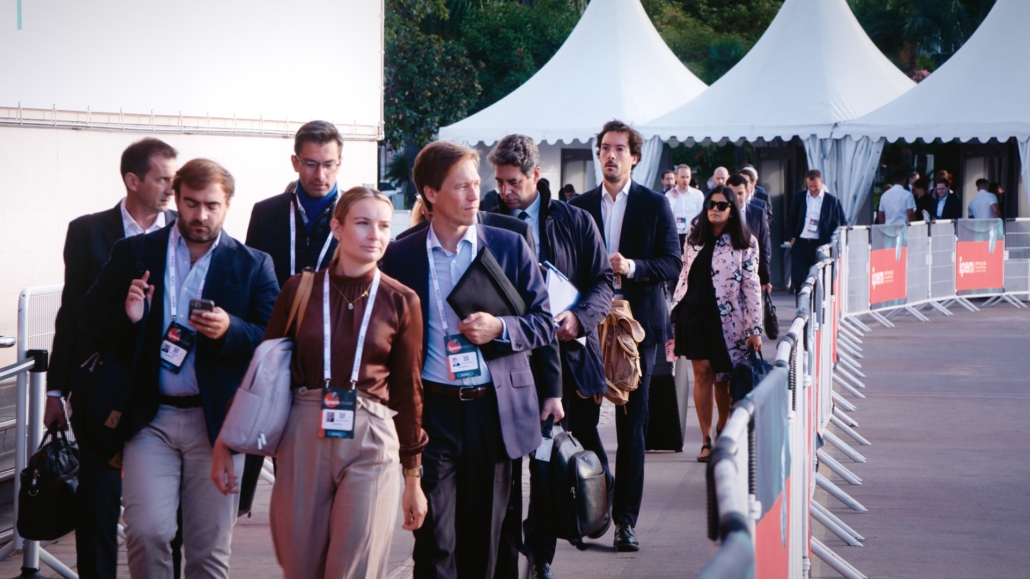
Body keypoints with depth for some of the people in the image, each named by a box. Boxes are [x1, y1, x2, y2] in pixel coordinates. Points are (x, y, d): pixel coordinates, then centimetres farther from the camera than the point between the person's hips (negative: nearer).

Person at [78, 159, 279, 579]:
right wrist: (126, 315, -14)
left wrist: (230, 330, -21)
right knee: (146, 532, -12)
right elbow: (88, 316, 7)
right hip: (149, 417, 0)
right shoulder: (134, 254, 7)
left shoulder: (253, 266, 5)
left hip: (216, 420, 0)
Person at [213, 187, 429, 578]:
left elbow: (407, 390, 8)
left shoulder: (402, 302, 2)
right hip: (303, 435, 1)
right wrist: (228, 443, 4)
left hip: (370, 442, -1)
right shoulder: (300, 290, 3)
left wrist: (413, 476, 9)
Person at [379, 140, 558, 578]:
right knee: (434, 543, -5)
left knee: (483, 540, 9)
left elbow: (544, 323, 6)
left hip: (495, 409, 1)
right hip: (432, 411, -1)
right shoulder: (400, 257, 3)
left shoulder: (509, 246, 4)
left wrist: (500, 329, -14)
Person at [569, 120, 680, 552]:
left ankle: (626, 519, 2)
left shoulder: (654, 205, 3)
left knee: (632, 424, -1)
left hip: (637, 325, -2)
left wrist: (633, 268, -18)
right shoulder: (580, 206, 10)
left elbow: (672, 263, -2)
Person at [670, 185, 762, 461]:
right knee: (702, 372, -3)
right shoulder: (694, 236, 8)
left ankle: (723, 429, 29)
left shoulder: (745, 242, -4)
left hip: (725, 316, -2)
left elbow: (751, 286, -6)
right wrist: (674, 310, 11)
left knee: (722, 376, 4)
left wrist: (755, 328, -10)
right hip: (693, 311, 2)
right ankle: (706, 440, -2)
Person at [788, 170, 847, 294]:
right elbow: (791, 219, 15)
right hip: (800, 245, 2)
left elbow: (836, 224, 4)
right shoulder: (799, 197, 9)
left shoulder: (831, 200, 1)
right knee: (798, 280, -2)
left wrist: (830, 244, -5)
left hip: (820, 246, -2)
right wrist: (792, 237, 4)